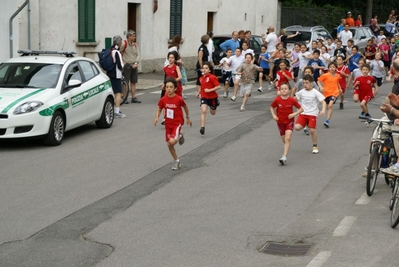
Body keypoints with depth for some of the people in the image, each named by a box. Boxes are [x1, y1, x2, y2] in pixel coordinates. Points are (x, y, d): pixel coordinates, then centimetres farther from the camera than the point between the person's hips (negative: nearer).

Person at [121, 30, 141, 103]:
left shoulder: (135, 45, 10)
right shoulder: (124, 44, -7)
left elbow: (138, 55, 7)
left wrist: (136, 63, -7)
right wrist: (122, 61, -9)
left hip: (134, 66, 6)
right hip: (127, 65, -6)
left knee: (133, 82, 9)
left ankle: (133, 98, 15)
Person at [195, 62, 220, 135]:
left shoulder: (212, 77, -17)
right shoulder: (201, 78, 4)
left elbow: (218, 86, -20)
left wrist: (210, 90, -25)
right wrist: (199, 92, 10)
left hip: (212, 97, -3)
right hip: (204, 97, 3)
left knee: (213, 113, 18)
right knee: (203, 111, -19)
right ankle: (202, 127, -24)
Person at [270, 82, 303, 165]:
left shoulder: (292, 100, -13)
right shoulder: (277, 100, -10)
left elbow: (301, 109, -4)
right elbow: (272, 107, 7)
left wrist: (294, 114, -19)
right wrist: (273, 115, -9)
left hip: (289, 121, -2)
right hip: (280, 122, 2)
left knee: (288, 138, -18)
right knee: (284, 140, 13)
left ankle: (284, 157, -23)